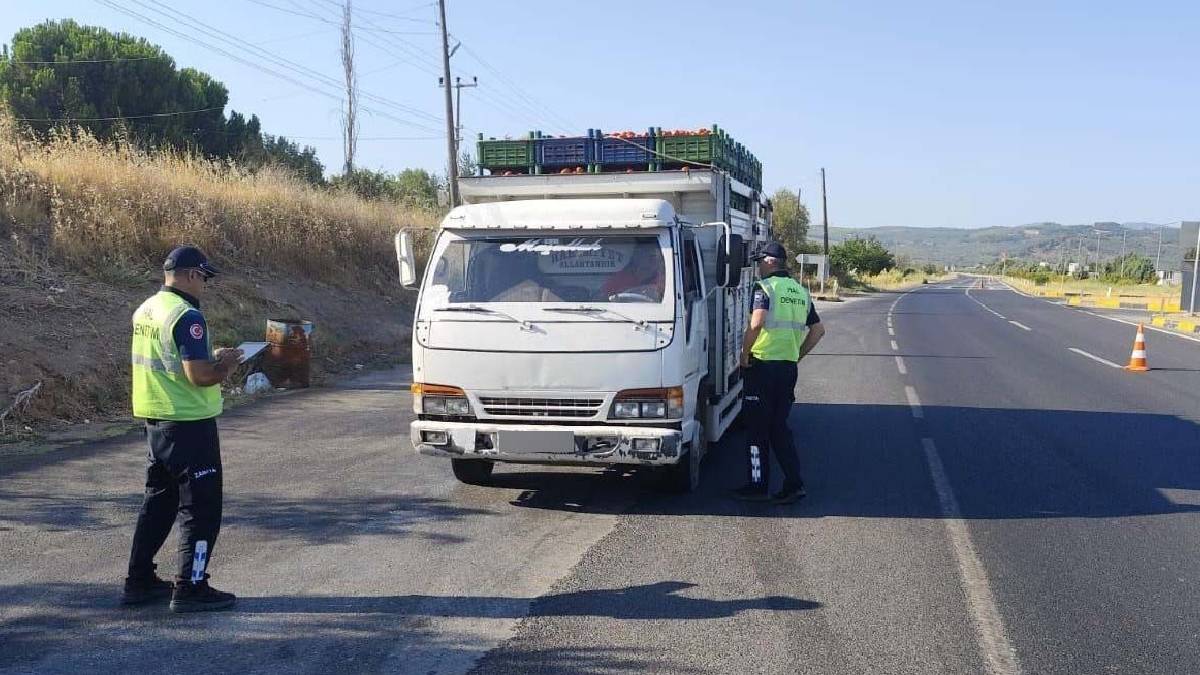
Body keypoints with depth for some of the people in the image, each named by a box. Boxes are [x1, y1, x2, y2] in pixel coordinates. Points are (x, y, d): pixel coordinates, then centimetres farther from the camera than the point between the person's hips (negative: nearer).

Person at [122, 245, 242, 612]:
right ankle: (190, 588, 3)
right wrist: (227, 366, -6)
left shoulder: (145, 311, 10)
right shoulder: (187, 316, -19)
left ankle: (139, 581, 26)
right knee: (201, 507, 0)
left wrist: (211, 359, 13)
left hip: (154, 419, 9)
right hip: (189, 425, -9)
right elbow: (200, 376, -25)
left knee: (158, 501, 19)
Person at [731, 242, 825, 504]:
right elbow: (818, 330, 16)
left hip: (763, 365, -7)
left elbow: (756, 323, -25)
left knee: (758, 428, 3)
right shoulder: (800, 292, 14)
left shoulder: (765, 288, -9)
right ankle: (794, 484, 9)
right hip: (789, 367, 7)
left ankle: (758, 485, 8)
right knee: (780, 427, 14)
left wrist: (744, 354, -14)